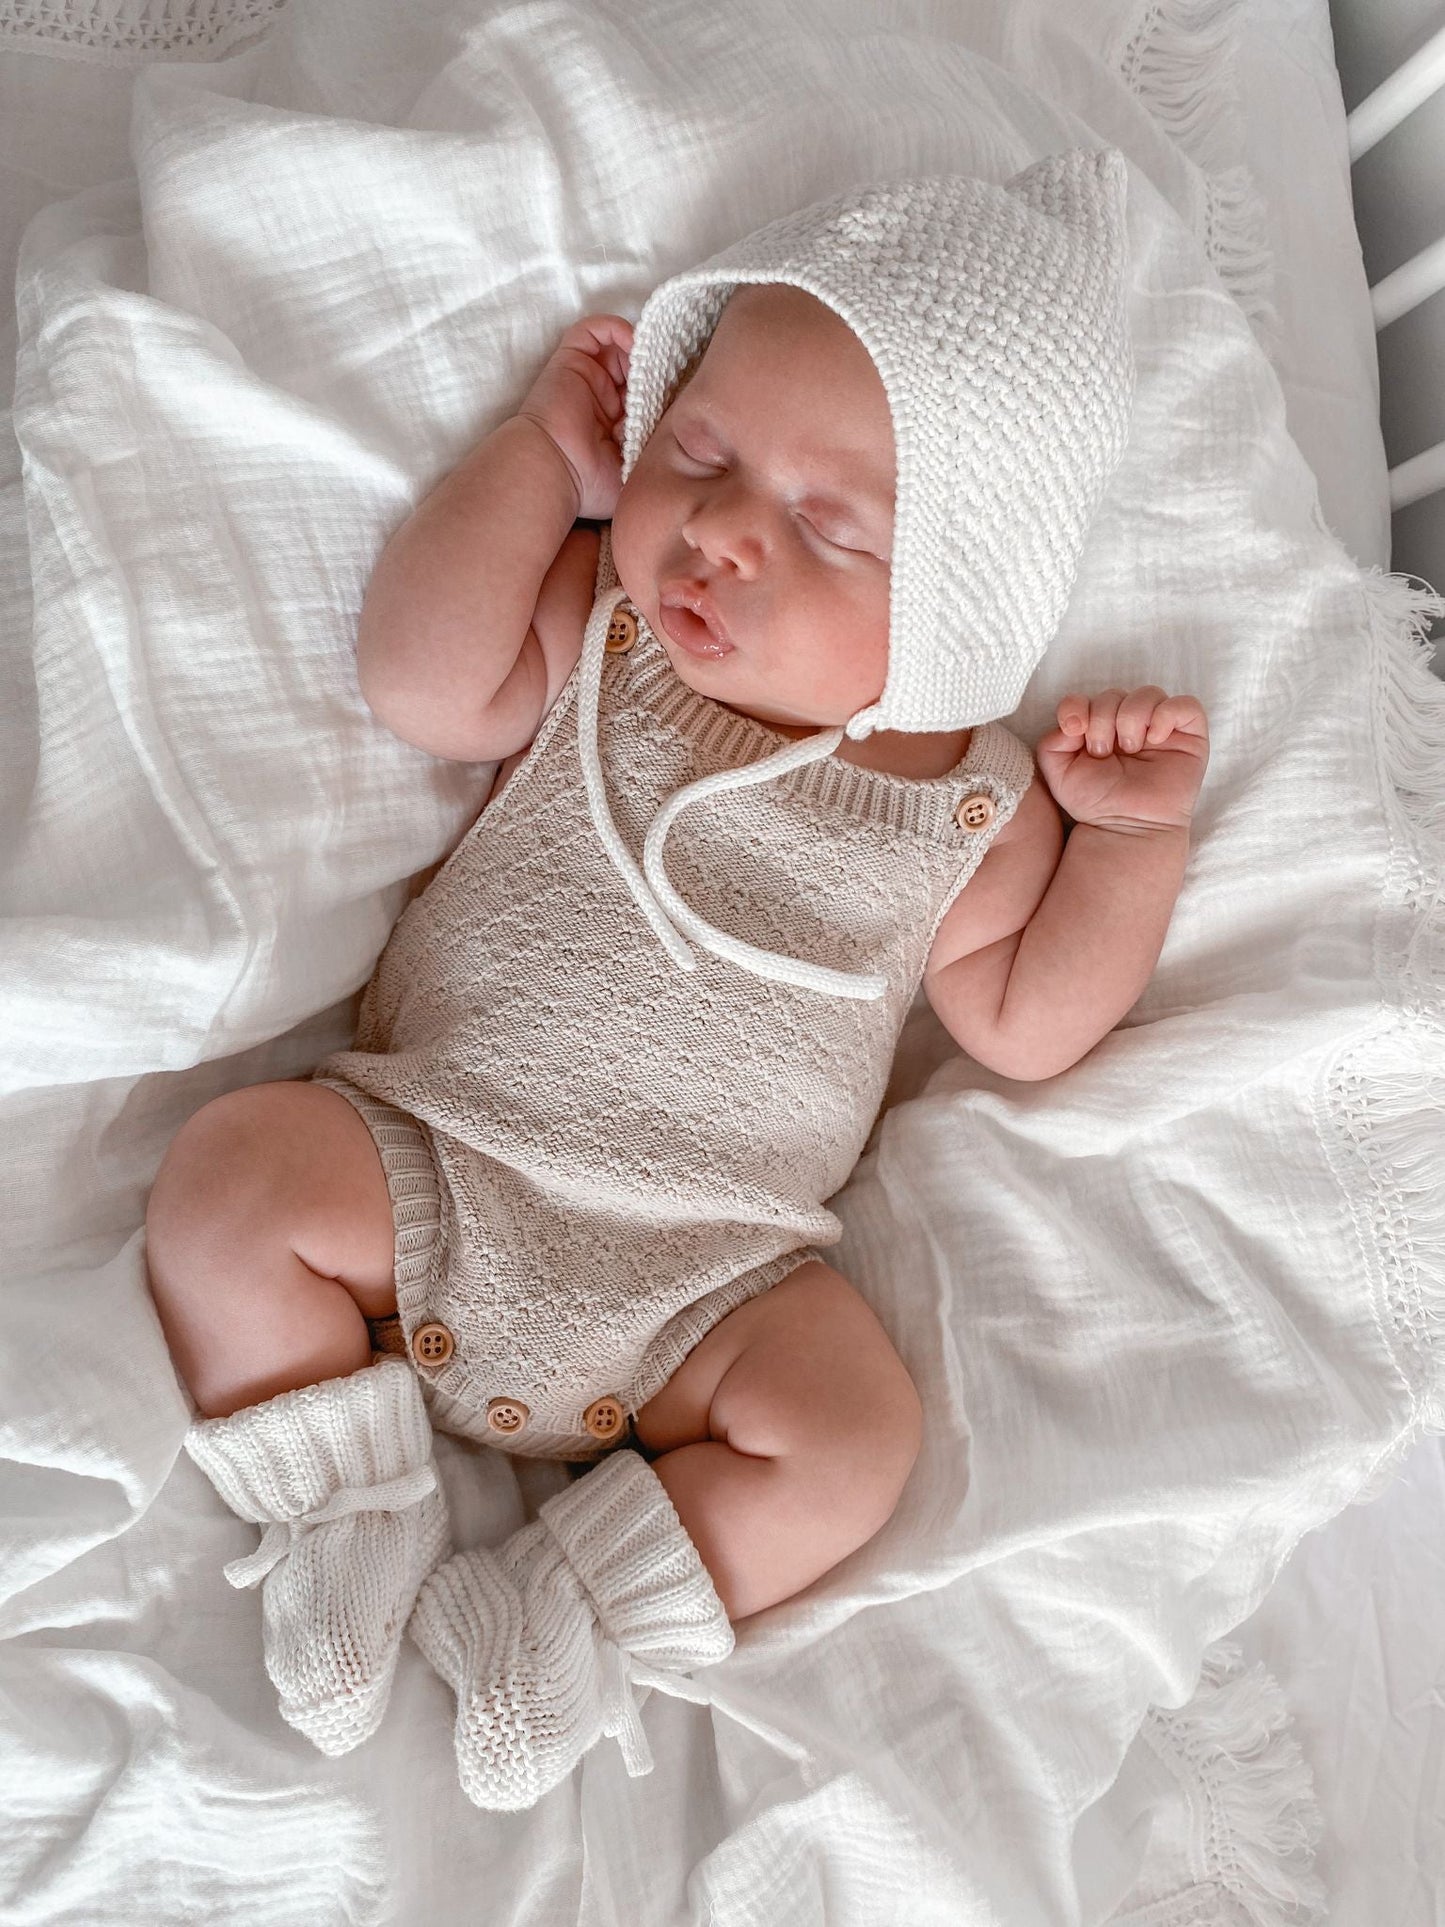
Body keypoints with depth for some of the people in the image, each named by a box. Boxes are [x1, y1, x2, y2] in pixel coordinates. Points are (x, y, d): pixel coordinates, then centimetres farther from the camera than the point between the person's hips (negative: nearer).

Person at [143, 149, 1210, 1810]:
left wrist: (1137, 830, -5)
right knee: (232, 1173, -19)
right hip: (430, 1161, 1)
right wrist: (546, 445, -8)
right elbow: (422, 682, -15)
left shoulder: (968, 800, -1)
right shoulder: (600, 625, 0)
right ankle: (349, 1514, 0)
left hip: (703, 1282, 0)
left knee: (853, 1429, -19)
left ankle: (556, 1611, -1)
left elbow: (1026, 1022, 4)